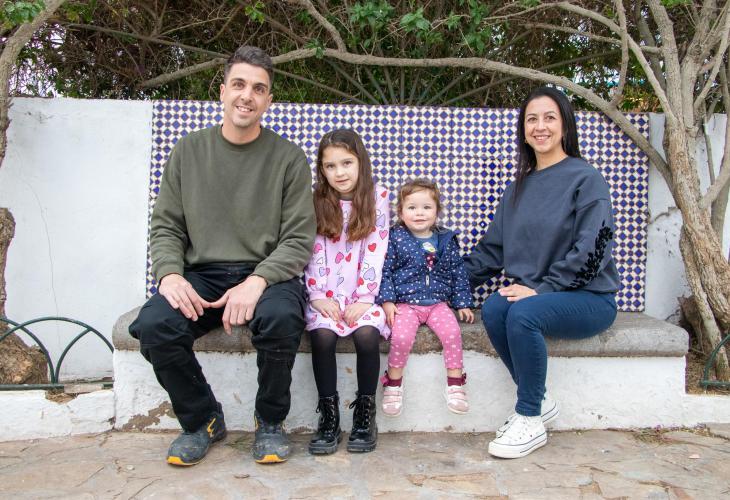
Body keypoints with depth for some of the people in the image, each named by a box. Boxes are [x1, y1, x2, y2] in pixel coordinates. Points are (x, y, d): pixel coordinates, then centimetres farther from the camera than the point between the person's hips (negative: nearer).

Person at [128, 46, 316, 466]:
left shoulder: (288, 157, 2)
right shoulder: (189, 151, 10)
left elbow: (299, 239, -3)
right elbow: (165, 227, 10)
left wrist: (257, 280, -21)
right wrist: (170, 274, -12)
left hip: (266, 275, -2)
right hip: (201, 276, 2)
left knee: (281, 318, -36)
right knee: (154, 326, -28)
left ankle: (270, 421, -5)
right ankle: (202, 420, 2)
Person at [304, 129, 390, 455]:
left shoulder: (377, 198, 4)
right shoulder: (316, 202, 8)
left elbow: (375, 251, -2)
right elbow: (314, 252, 2)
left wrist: (364, 298, -11)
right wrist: (318, 295, -9)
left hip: (362, 293, -1)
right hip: (325, 293, 1)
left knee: (366, 333, -29)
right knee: (322, 335, -28)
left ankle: (365, 413, -10)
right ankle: (329, 415, -13)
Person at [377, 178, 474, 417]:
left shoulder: (446, 240, 9)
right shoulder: (395, 239, 0)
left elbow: (458, 272, 15)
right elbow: (384, 271, -1)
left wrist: (463, 303, 12)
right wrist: (387, 301, -10)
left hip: (438, 302, 3)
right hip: (405, 303, -2)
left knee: (452, 332, -22)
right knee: (401, 337, -27)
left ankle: (455, 384, -5)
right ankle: (393, 384, -4)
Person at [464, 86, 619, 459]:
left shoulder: (586, 178, -5)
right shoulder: (519, 187, 14)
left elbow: (592, 249, -15)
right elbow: (493, 247, 15)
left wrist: (541, 288, -20)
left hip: (589, 298, -5)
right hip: (534, 293, 5)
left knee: (522, 313, -32)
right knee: (492, 309, -25)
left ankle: (530, 421, -14)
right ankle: (539, 402, -6)